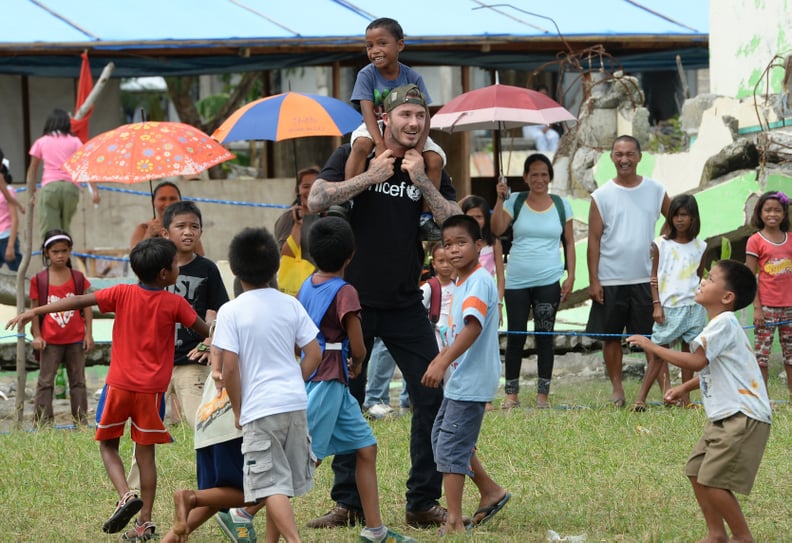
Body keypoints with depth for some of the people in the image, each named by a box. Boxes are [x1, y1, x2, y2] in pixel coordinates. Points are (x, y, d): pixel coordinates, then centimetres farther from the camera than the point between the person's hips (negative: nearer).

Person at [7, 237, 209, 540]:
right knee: (145, 453, 8)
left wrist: (35, 312, -4)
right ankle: (145, 522, 6)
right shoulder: (175, 304, -3)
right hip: (152, 389, 0)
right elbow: (206, 331, 4)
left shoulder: (123, 294, -2)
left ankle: (126, 496, -11)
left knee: (108, 445, 14)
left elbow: (80, 301, -6)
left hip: (119, 384, 0)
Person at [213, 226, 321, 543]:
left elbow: (230, 366, -11)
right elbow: (314, 354, 5)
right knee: (285, 479, 16)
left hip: (258, 409, -5)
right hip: (295, 402, 5)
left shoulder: (231, 312, -8)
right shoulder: (290, 305, 5)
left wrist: (237, 410, 1)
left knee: (272, 485, -7)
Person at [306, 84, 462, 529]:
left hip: (406, 305, 2)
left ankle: (424, 502, 4)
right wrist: (371, 177, -16)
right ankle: (348, 503, 12)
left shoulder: (431, 170, 7)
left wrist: (421, 183, -15)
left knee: (435, 398, -4)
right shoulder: (354, 157, 1)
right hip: (354, 301, -2)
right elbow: (317, 200, -14)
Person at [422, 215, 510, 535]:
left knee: (450, 447, -8)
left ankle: (454, 522, -4)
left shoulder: (479, 280, -18)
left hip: (471, 383, -10)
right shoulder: (461, 282, 12)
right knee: (441, 436, 19)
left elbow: (473, 327, -31)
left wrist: (442, 363, -37)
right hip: (458, 380, 10)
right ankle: (490, 492, 30)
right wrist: (440, 359, 27)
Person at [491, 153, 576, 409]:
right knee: (515, 337, 2)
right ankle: (511, 393, 9)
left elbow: (569, 243, 10)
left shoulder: (561, 205, 6)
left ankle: (543, 394, 7)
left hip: (549, 282, 0)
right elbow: (496, 230, -8)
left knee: (545, 338, 2)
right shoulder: (515, 202, 4)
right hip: (517, 281, 0)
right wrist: (500, 199, -16)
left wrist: (571, 276, 3)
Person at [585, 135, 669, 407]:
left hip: (646, 279, 0)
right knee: (611, 337, 5)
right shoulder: (601, 196, 0)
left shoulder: (656, 191, 3)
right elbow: (594, 240, 0)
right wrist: (593, 280, -5)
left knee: (653, 336, 1)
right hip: (610, 280, 0)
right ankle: (616, 388, 14)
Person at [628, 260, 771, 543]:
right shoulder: (719, 324, 15)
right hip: (724, 417, 10)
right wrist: (686, 387, 19)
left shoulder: (724, 323, -17)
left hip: (743, 418, -10)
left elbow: (697, 361, -24)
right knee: (697, 471, 13)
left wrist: (653, 347, -19)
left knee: (712, 480, -12)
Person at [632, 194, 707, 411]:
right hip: (668, 307, -2)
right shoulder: (661, 245, 1)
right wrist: (657, 305, -5)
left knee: (689, 351, 5)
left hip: (693, 307, 2)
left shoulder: (700, 247, 8)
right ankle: (641, 398, -4)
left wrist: (702, 305, 11)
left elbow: (700, 278, 15)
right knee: (659, 352, -3)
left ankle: (686, 398, 11)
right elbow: (654, 277, 2)